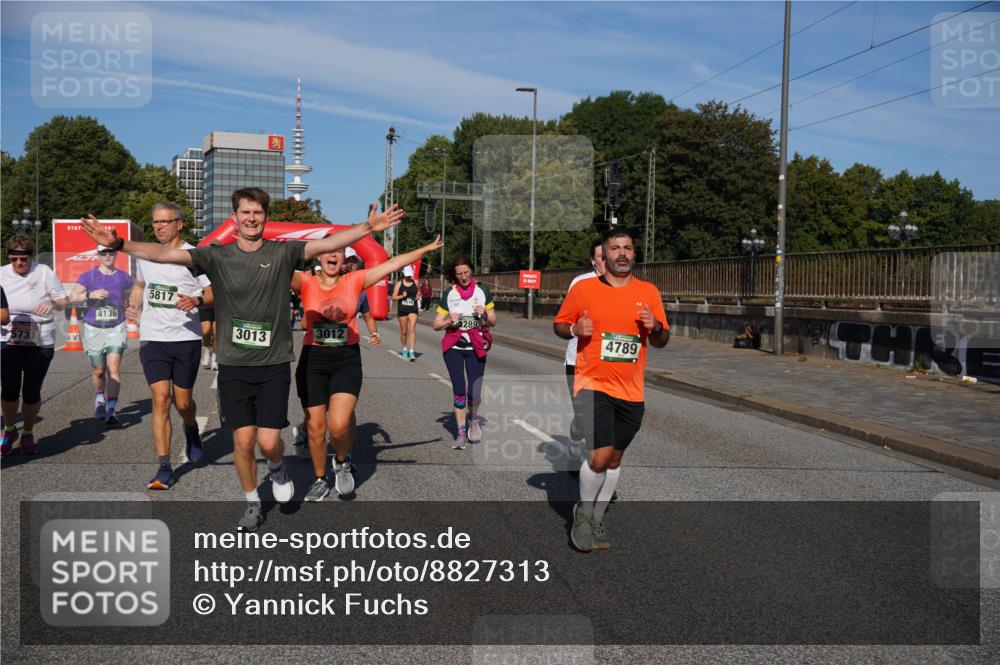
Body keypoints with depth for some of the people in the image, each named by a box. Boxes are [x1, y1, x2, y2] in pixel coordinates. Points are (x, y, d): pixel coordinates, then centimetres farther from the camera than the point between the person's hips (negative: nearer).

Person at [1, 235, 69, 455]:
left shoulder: (44, 272, -3)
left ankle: (28, 434, 23)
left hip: (40, 342, -1)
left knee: (32, 391, 3)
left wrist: (52, 303, -21)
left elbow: (63, 299, 0)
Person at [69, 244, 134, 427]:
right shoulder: (88, 276, -1)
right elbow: (72, 297, -7)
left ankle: (111, 411, -12)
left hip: (116, 329, 0)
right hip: (94, 329, 0)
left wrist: (128, 305, 6)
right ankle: (100, 400, 37)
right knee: (98, 371, 11)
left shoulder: (124, 277, 7)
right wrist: (90, 295, -22)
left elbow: (128, 296, 25)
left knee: (114, 369, -12)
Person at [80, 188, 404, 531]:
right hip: (233, 365, 1)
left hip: (274, 364, -1)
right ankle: (253, 502, 26)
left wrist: (368, 227, -26)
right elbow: (165, 254, -9)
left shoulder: (283, 253, -2)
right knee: (243, 440, 2)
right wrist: (119, 243, -22)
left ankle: (277, 467, 31)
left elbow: (328, 243, -14)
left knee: (268, 442, -5)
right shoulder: (216, 255, 0)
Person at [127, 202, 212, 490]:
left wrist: (197, 300, -26)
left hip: (186, 338, -2)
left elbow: (213, 293, -5)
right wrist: (134, 307, 9)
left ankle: (191, 430, 42)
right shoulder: (144, 255, 11)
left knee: (182, 402, 6)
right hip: (152, 338, 3)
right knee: (160, 400, -7)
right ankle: (164, 468, -2)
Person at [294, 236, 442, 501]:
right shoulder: (306, 282, 0)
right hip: (312, 360, 1)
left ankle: (342, 462, 16)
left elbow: (393, 263, 4)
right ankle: (320, 480, 29)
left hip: (347, 360, -1)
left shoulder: (354, 280, 1)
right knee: (315, 425, 7)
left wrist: (427, 249, 7)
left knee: (339, 424, -17)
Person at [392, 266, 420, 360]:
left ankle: (411, 351, -19)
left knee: (412, 329, -16)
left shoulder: (415, 283, 5)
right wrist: (402, 296, -17)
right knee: (404, 331, 8)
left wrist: (418, 296, 1)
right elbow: (393, 297, 0)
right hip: (402, 309, 0)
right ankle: (404, 350, 28)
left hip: (413, 309, 0)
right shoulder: (399, 283, 0)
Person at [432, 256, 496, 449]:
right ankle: (461, 433, 10)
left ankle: (473, 419, 26)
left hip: (476, 348, 0)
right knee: (459, 390, -4)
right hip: (453, 348, 0)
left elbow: (493, 322, 8)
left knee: (474, 393, -6)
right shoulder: (449, 294, 3)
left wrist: (485, 314, -13)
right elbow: (436, 325, 5)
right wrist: (449, 320, -15)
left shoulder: (483, 292, 4)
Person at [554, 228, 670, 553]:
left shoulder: (649, 291, 7)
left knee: (615, 458, 12)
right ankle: (584, 510, 13)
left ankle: (598, 517, 32)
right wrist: (575, 329, -14)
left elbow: (662, 342, 13)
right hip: (592, 385, -4)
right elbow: (559, 324, 8)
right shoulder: (583, 288, 0)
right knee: (600, 456, -14)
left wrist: (655, 327, -9)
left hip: (632, 392, 4)